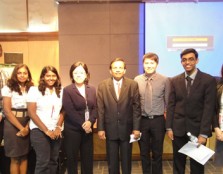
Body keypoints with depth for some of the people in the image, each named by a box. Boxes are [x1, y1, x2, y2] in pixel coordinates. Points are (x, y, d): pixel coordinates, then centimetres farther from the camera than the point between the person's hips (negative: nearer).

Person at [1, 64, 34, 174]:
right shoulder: (8, 88, -4)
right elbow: (7, 111, -9)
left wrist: (27, 127, -10)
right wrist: (21, 127, -10)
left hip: (27, 126, 4)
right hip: (13, 125, -3)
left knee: (24, 156, 10)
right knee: (15, 158, 3)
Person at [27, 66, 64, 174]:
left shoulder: (60, 91, 8)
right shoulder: (34, 90, -2)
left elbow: (62, 111, 9)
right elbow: (31, 113, -6)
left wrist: (58, 127, -7)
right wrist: (46, 130, -10)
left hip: (56, 131, 4)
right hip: (39, 130, -4)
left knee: (53, 161, 8)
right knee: (43, 161, -8)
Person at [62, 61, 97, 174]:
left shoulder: (92, 89, 8)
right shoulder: (67, 90, -5)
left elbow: (95, 108, 2)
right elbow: (70, 111, -13)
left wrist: (90, 122, -14)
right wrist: (83, 124, -16)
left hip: (88, 128, 4)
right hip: (72, 129, -3)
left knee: (88, 158, 10)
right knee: (72, 158, 7)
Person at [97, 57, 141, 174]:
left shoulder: (133, 85, -2)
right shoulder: (103, 86, -1)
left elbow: (136, 108, -3)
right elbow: (100, 109, -1)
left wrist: (136, 128, -6)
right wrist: (100, 128, -4)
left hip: (127, 128, 0)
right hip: (110, 129, 1)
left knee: (126, 160, 13)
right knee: (112, 161, 13)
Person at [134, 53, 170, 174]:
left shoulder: (164, 80, -5)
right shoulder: (137, 80, -2)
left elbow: (168, 102, -1)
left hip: (158, 120, -1)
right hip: (142, 120, 2)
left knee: (157, 153, 12)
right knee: (144, 153, 15)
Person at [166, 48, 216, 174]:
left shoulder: (209, 80, -7)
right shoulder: (175, 81, 4)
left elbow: (209, 108, -10)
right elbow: (171, 105, 4)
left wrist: (204, 133, -14)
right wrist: (169, 127, -1)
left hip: (198, 128, -2)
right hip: (178, 128, 3)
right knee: (178, 163, 14)